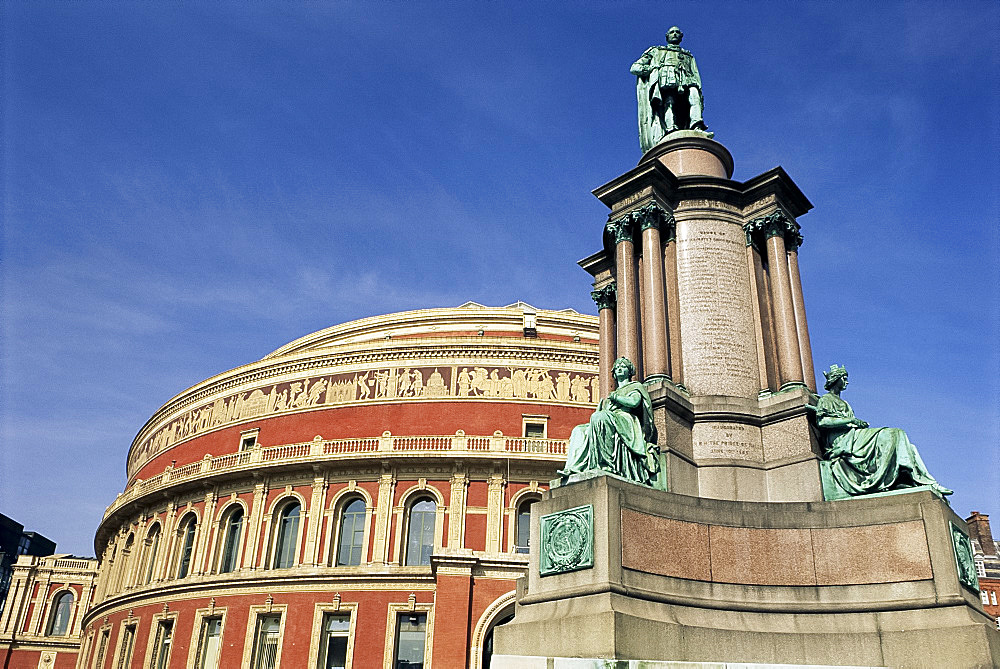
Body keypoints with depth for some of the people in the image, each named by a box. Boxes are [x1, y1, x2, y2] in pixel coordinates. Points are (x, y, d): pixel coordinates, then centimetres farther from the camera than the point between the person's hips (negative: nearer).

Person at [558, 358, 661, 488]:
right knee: (579, 431, -16)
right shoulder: (613, 393, 37)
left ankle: (607, 463, -43)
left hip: (626, 421, -7)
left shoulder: (636, 386, 17)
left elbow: (634, 402, -6)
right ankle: (573, 468, -34)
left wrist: (615, 397, 4)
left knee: (599, 417, -36)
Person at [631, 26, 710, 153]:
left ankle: (697, 128, -52)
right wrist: (655, 68, 7)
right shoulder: (656, 51, 35)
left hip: (685, 82, 2)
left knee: (693, 93, -34)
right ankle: (671, 129, -59)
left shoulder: (689, 56, 41)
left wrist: (700, 95, 5)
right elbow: (635, 68, 24)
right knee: (669, 100, -36)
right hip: (663, 79, -2)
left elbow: (696, 76, 27)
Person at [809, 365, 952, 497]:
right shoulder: (826, 399, 7)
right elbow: (822, 421, -11)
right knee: (889, 435, -23)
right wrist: (851, 420, -13)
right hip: (843, 440, -8)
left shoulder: (843, 403, 34)